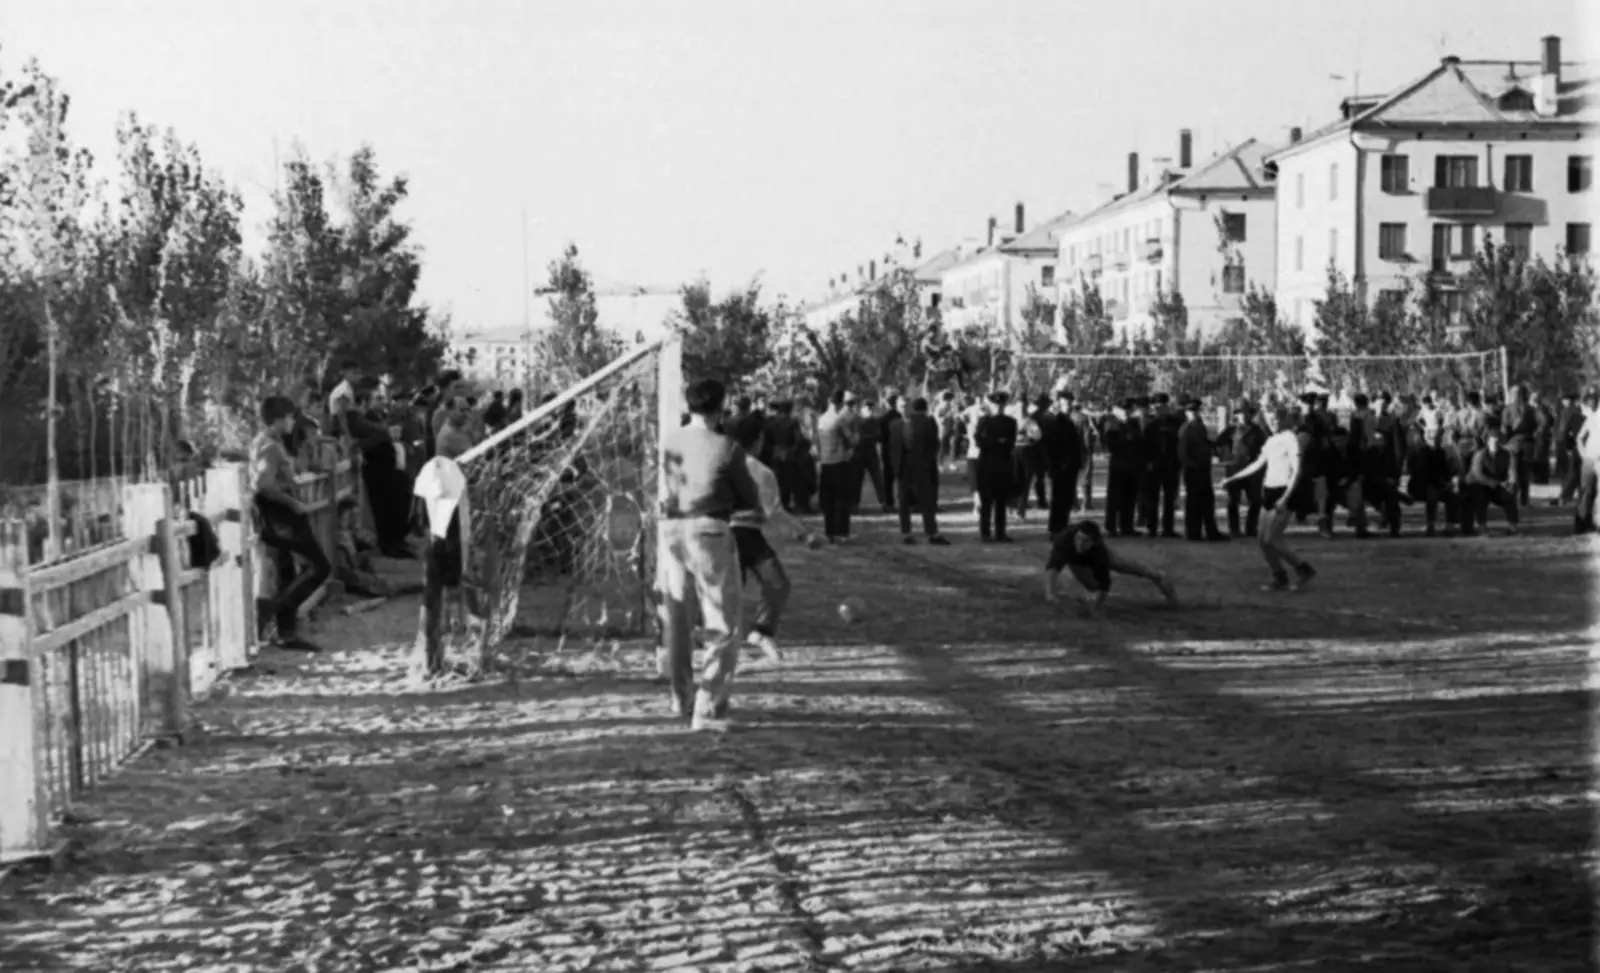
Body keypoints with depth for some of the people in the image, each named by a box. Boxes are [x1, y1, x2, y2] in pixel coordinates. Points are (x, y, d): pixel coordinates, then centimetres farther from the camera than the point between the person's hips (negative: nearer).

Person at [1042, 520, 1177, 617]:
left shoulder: (1099, 551, -47)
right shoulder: (1065, 540, -52)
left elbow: (1103, 586, -43)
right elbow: (1052, 566, -66)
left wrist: (1094, 602, -58)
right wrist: (1049, 592, -81)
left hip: (1092, 553, 0)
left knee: (1125, 566, 16)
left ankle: (1158, 578, 42)